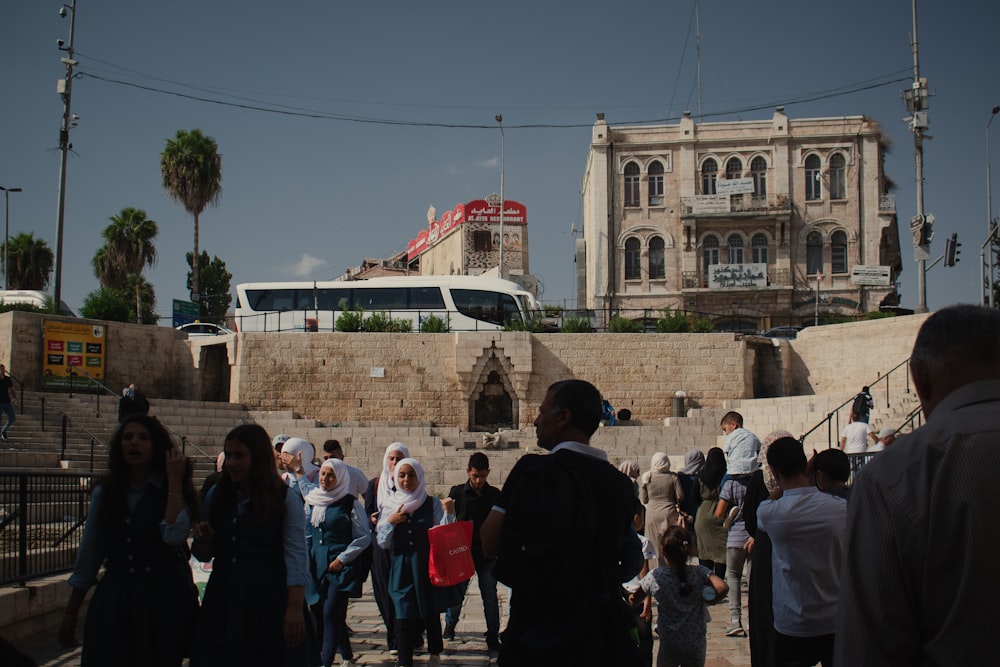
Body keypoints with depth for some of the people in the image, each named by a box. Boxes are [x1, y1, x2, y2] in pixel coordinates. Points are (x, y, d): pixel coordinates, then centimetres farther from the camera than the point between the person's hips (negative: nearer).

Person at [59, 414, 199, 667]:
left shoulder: (172, 491, -2)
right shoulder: (105, 493, 7)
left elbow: (174, 535, -23)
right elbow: (89, 555, 12)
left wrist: (174, 481, -15)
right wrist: (71, 612, 13)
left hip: (163, 601, -3)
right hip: (114, 600, 3)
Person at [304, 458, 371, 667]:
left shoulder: (350, 503, -5)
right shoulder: (311, 501, 11)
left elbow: (364, 537, -4)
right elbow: (305, 533, 22)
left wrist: (342, 559, -10)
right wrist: (306, 559, 10)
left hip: (342, 566, -5)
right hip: (316, 566, 5)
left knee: (331, 613, -14)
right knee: (318, 613, 6)